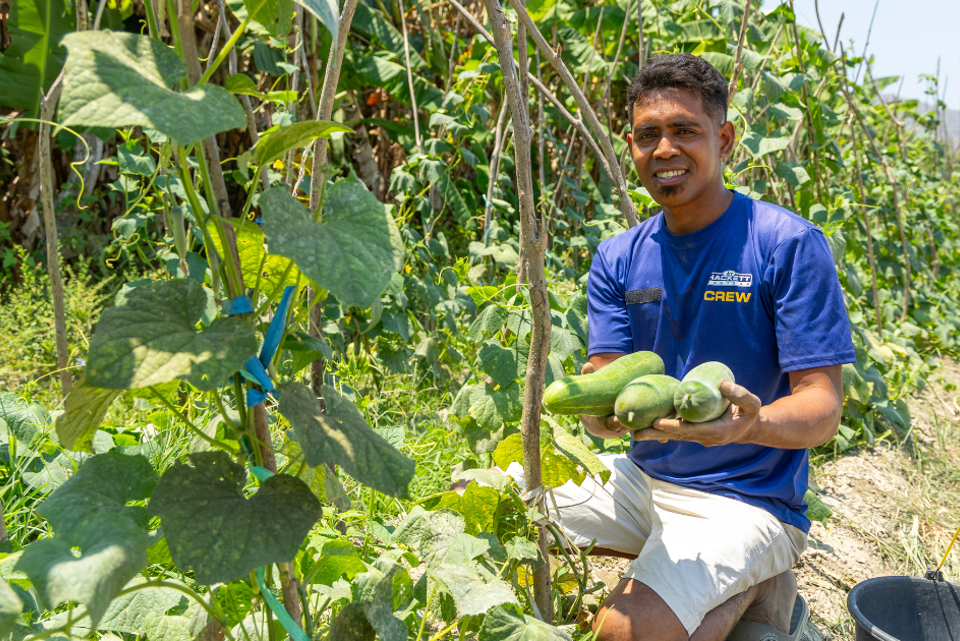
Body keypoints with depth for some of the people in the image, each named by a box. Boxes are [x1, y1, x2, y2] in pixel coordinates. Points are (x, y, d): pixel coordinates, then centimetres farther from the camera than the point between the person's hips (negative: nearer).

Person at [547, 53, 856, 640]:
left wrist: (754, 423, -38)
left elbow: (824, 407, -15)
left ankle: (746, 588, 3)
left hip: (745, 500, -6)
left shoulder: (789, 244, -12)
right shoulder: (617, 259, 3)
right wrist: (603, 408, -29)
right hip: (641, 477, 6)